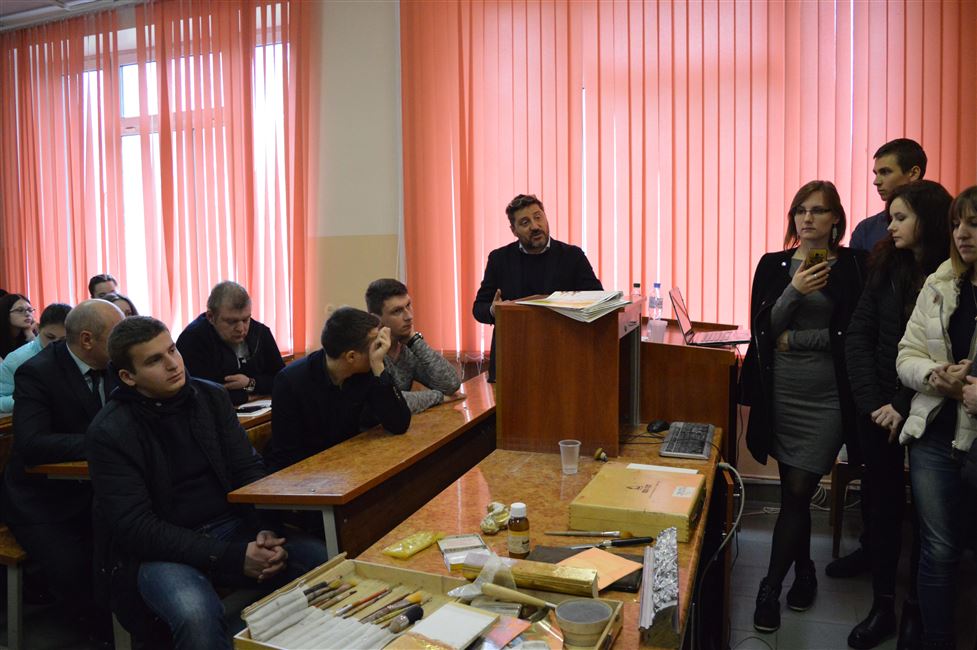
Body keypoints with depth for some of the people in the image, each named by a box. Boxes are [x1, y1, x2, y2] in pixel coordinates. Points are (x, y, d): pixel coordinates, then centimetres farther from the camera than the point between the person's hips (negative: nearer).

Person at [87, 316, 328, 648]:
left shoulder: (212, 397, 3)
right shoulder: (110, 433, -11)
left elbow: (249, 470, 4)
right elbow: (136, 527, -16)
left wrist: (267, 529, -16)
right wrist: (231, 557, -24)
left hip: (232, 526, 4)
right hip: (161, 549, -4)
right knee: (196, 615, -38)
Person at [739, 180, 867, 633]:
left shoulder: (852, 265, -1)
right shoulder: (773, 265, 6)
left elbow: (852, 332, -6)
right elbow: (761, 328, -2)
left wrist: (791, 339, -6)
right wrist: (794, 291, -16)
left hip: (826, 397, -2)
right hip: (780, 392, 3)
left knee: (797, 492, -4)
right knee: (793, 490, 11)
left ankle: (770, 588, 9)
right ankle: (804, 572, 31)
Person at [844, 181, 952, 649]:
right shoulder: (886, 268, 3)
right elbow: (858, 336, -1)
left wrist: (906, 408, -16)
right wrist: (873, 402, -11)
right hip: (879, 411, 3)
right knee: (882, 506, 9)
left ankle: (917, 611, 25)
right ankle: (882, 607, 22)